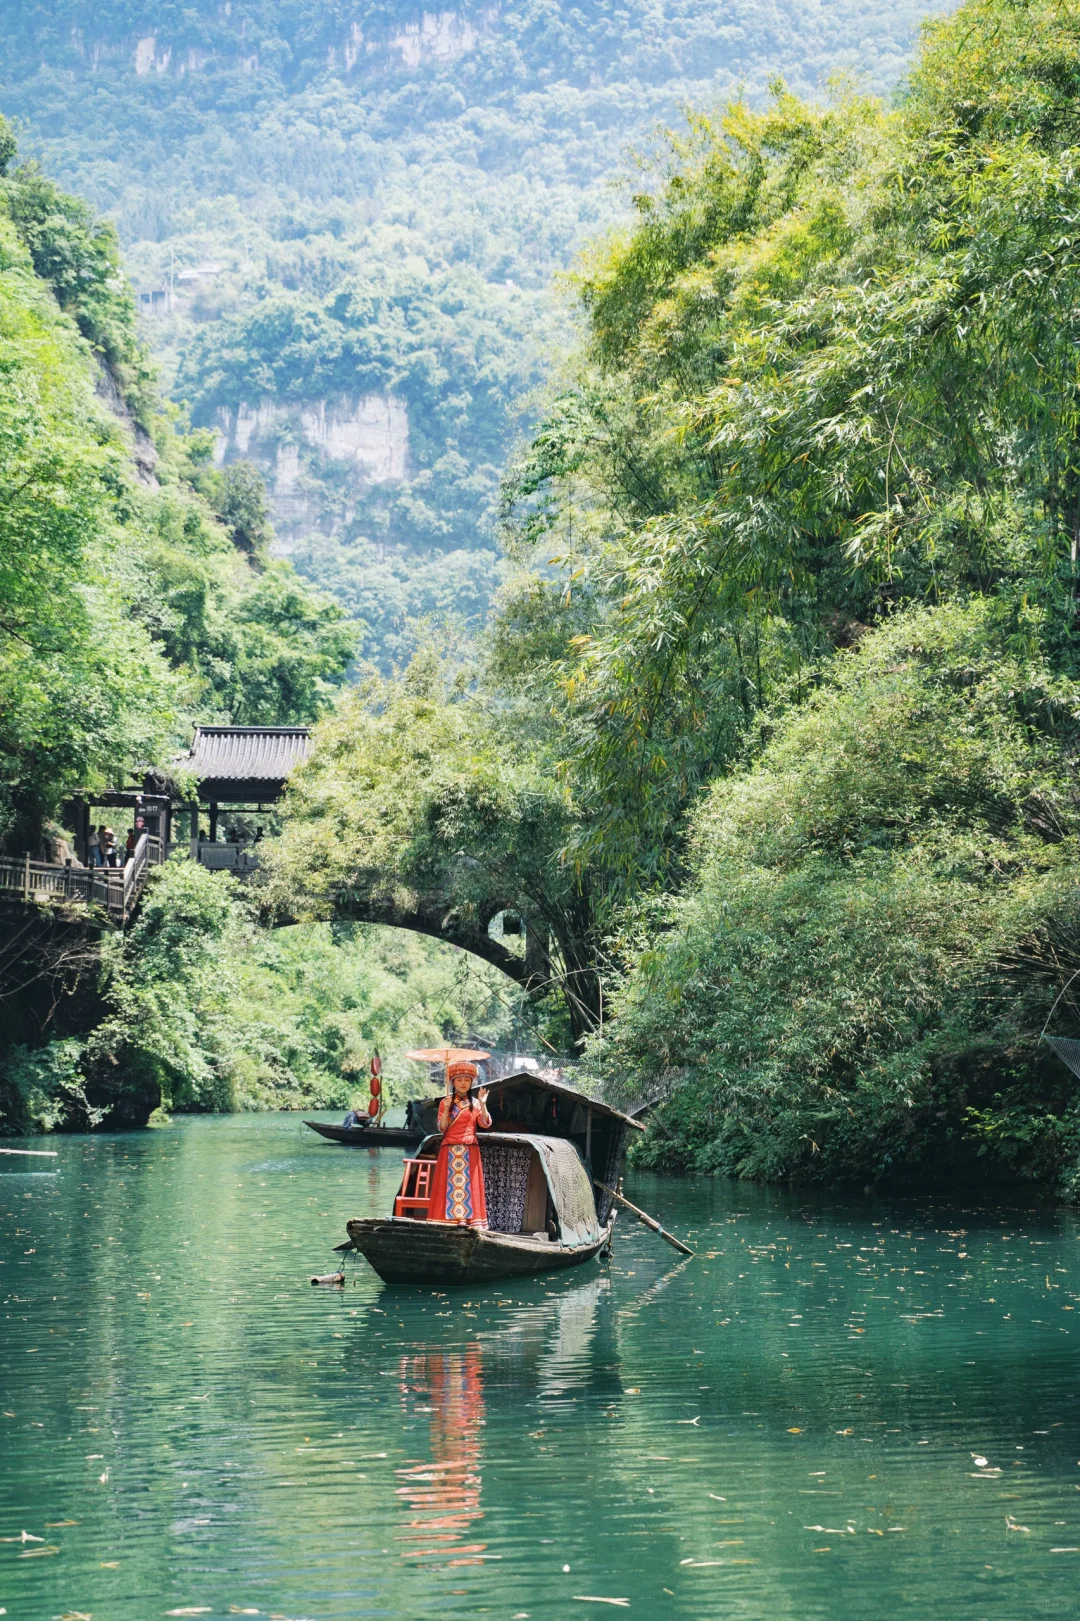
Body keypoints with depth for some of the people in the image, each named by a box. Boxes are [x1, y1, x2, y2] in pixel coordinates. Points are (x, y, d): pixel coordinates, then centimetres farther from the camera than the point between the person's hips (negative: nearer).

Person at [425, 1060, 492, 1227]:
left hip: (470, 1152, 1)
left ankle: (467, 1219, -9)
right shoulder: (446, 1102, 7)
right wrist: (446, 1109, -14)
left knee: (468, 1184, -5)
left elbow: (486, 1124, -4)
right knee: (450, 1184, -6)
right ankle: (448, 1219, -9)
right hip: (450, 1151, -1)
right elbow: (442, 1128, -2)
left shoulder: (475, 1103, 9)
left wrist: (483, 1104, -15)